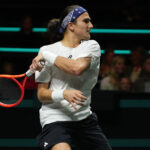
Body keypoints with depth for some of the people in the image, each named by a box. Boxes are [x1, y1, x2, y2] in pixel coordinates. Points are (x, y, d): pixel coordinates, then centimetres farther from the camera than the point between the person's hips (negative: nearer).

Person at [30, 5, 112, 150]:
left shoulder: (91, 46, 5)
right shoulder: (48, 50, 0)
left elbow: (78, 68, -17)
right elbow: (41, 94, -3)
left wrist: (46, 55, -10)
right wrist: (63, 94, -21)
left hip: (85, 118, 4)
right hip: (55, 118, -4)